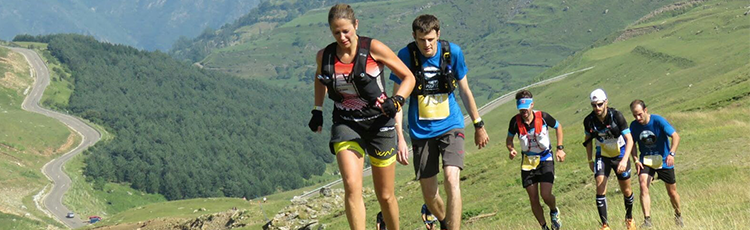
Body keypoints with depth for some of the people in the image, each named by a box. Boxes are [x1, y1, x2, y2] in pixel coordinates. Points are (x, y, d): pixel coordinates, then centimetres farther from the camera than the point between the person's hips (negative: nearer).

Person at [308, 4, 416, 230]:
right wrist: (318, 110, 14)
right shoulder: (324, 56, -2)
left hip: (379, 124, -1)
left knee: (385, 195, 8)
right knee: (352, 186, -22)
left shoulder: (373, 48, -12)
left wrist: (396, 101, -21)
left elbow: (409, 77, -5)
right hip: (346, 124, 1)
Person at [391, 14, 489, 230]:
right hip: (421, 131, 1)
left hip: (450, 126, 0)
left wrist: (478, 125, 13)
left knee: (452, 179, -21)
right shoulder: (406, 56, -11)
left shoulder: (453, 52, -7)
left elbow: (465, 91, 7)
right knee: (429, 193, 7)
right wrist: (400, 138, -17)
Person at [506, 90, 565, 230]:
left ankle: (554, 212, 17)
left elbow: (558, 127, 3)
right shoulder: (515, 121, -13)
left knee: (546, 195, -17)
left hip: (545, 159, -2)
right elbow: (509, 140, 3)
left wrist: (560, 148, -3)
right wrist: (511, 150, -19)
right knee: (533, 200, 1)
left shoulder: (543, 117, -16)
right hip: (527, 162, 2)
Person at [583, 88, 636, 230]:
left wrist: (624, 160, -33)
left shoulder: (616, 116, -23)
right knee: (600, 188, -15)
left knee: (626, 190, 9)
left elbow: (629, 139, -23)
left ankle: (629, 218, 35)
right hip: (602, 156, 1)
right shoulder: (589, 121, -15)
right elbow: (588, 139, 6)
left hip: (620, 155, -1)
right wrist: (590, 160, 6)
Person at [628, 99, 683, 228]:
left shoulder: (658, 121, -19)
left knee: (672, 192, 9)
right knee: (643, 186, -24)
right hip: (646, 161, 2)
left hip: (663, 161, -2)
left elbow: (675, 136, -22)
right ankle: (647, 220, -26)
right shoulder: (634, 126, -8)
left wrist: (671, 153, -36)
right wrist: (636, 160, -7)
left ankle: (678, 216, 36)